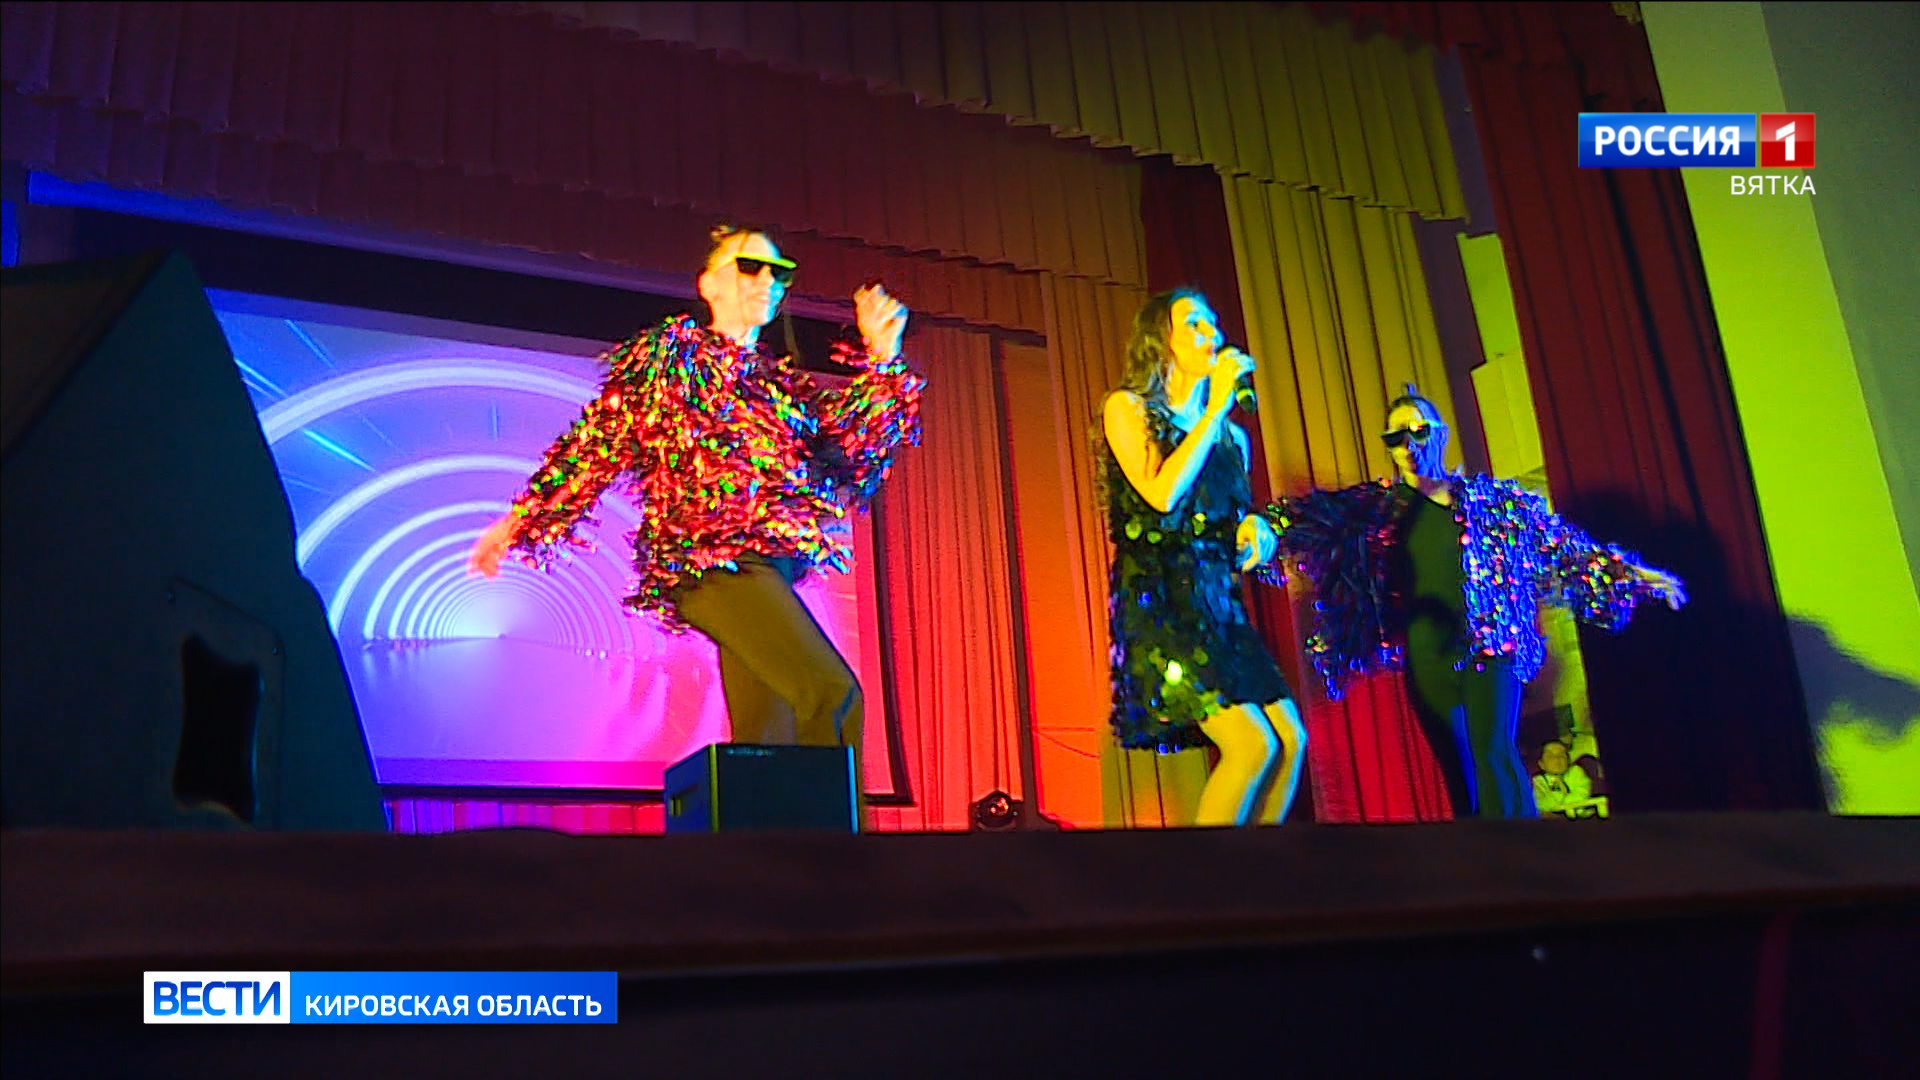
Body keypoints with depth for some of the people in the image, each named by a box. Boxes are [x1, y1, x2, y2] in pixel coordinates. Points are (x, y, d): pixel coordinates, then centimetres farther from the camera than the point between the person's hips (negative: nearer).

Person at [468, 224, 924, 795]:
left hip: (767, 570, 7)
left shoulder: (782, 380, 24)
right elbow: (596, 439, 7)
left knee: (763, 741, 2)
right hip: (710, 557, -7)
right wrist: (520, 517, 7)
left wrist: (882, 361, 9)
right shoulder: (671, 349, 8)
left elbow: (847, 441, 16)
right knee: (832, 694, -23)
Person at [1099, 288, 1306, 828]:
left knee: (1291, 738, -4)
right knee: (1253, 745, -17)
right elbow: (1162, 494, -16)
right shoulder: (1127, 408, 0)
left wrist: (1256, 531, 1)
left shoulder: (1231, 434, 16)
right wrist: (1216, 408, -10)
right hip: (1158, 602, -7)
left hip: (1219, 603, 7)